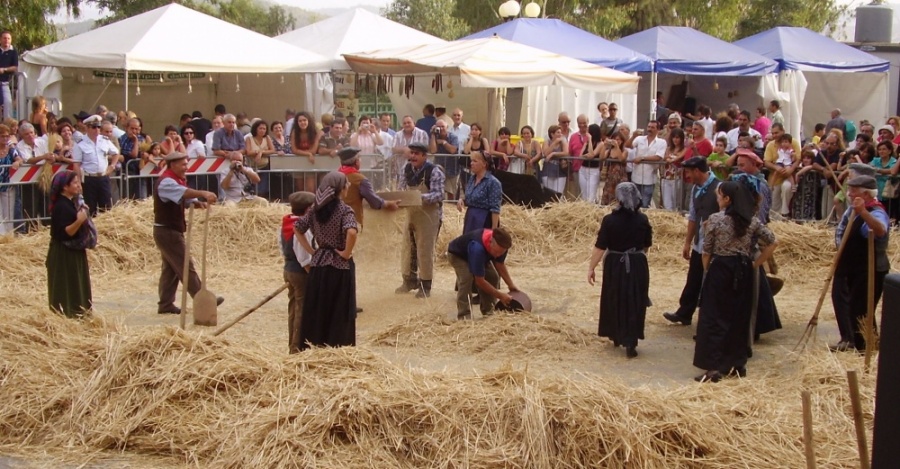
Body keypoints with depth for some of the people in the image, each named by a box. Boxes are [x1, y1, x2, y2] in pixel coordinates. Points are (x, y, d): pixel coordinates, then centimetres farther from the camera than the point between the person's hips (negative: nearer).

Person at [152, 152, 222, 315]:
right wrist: (203, 193, -53)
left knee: (171, 268, 12)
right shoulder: (166, 182, -19)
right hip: (166, 231, -10)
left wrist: (199, 202, -15)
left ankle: (165, 304, 16)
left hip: (172, 231, 10)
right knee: (185, 267, -7)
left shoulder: (177, 181, 15)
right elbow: (184, 192, -39)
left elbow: (186, 198, 8)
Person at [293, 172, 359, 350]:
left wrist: (311, 250, 9)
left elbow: (297, 229, 9)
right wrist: (346, 252, -16)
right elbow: (351, 232, -30)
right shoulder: (344, 210, -13)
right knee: (339, 314, 3)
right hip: (340, 266, -6)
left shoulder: (316, 209, 5)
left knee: (316, 312, 12)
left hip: (318, 264, 6)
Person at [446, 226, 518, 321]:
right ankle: (464, 316, -24)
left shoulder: (500, 245, -27)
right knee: (467, 278, -30)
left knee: (493, 277, -6)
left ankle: (488, 312, 9)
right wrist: (500, 295, -35)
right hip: (457, 254, -7)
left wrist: (511, 285, -15)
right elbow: (480, 281, -40)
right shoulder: (477, 248, -47)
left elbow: (500, 265, -7)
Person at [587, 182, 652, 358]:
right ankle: (630, 343, 3)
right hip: (637, 266, 1)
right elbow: (647, 245, 8)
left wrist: (591, 268, -4)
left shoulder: (610, 220, -14)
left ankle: (616, 337, 30)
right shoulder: (642, 219, -5)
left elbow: (600, 247, -13)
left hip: (615, 265, -1)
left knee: (614, 301, 16)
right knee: (634, 303, 7)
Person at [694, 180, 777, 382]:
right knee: (740, 318, 13)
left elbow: (706, 251, -5)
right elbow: (773, 242, 6)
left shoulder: (715, 219, -9)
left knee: (714, 318, 0)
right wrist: (756, 264, 10)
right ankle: (738, 364, 19)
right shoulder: (752, 221, 3)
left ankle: (715, 367, -4)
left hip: (720, 270, -5)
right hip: (743, 272, 5)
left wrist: (708, 270, 10)